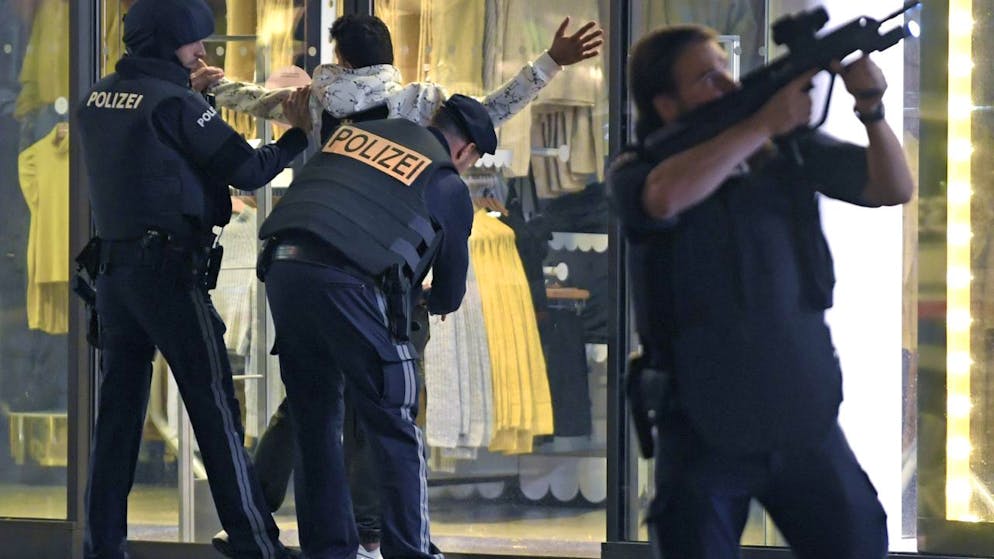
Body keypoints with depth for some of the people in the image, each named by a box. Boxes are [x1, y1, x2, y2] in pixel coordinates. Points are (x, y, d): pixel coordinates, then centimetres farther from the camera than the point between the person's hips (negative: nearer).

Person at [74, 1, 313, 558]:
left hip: (115, 268, 7)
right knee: (216, 411, -4)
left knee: (119, 410, 8)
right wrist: (298, 135, 4)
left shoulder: (98, 99, 9)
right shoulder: (174, 103, -12)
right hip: (170, 269, -7)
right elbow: (247, 170, -10)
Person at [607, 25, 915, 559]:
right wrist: (764, 123, -27)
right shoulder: (636, 171, -7)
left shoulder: (789, 151, 3)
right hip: (704, 435, -3)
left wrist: (872, 110, -18)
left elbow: (895, 189, 0)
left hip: (807, 422, 3)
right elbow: (666, 195, -31)